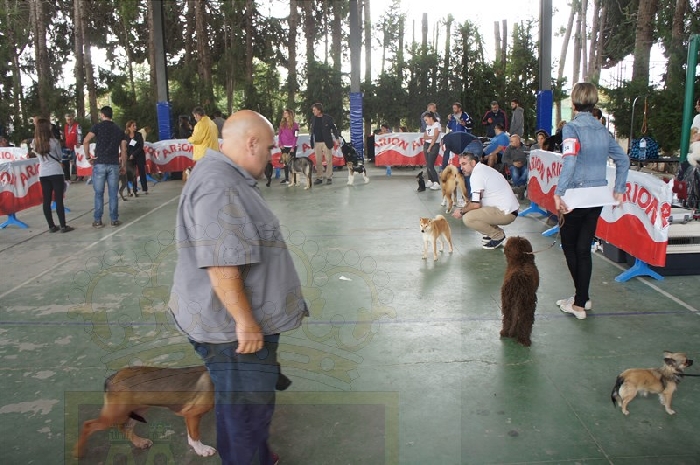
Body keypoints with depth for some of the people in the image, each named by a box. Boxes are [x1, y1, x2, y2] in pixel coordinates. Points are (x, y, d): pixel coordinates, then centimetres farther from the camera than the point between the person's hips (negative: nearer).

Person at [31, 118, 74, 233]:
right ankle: (63, 226, 0)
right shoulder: (54, 141, -10)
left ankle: (51, 226, 12)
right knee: (59, 200, -1)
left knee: (46, 200, 8)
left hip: (43, 174, 4)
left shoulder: (34, 143, 2)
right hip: (56, 173, -4)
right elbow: (60, 156, 0)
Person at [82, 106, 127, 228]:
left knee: (99, 193, 3)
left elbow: (86, 141, -12)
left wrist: (87, 156, -1)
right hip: (114, 165, 2)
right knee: (113, 193, 7)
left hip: (100, 164, -2)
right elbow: (123, 150, 8)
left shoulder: (98, 126, 1)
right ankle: (114, 219, 8)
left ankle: (98, 221, 5)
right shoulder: (119, 130, 12)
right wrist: (124, 166, 14)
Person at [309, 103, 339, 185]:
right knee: (318, 161, 6)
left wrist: (337, 138, -7)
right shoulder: (313, 119, 6)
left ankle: (329, 177, 8)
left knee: (328, 160, 0)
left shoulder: (328, 118, -6)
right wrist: (311, 132, 2)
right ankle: (319, 177, 13)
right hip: (317, 143, 4)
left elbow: (334, 128, -1)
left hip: (326, 142, -4)